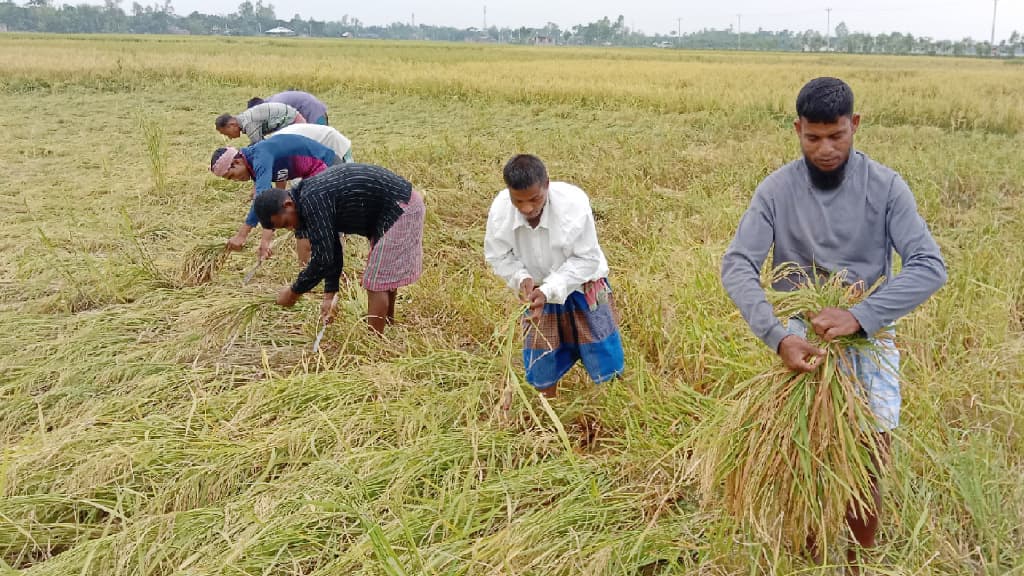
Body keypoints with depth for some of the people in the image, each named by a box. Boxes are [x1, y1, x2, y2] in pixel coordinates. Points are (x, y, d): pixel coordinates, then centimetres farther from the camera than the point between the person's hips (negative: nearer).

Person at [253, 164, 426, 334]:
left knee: (376, 281, -6)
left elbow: (322, 259, -24)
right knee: (385, 276, 25)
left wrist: (294, 292, -10)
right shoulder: (308, 195, 7)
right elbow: (331, 251, 11)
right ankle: (388, 325, 41)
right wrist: (330, 295, 7)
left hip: (399, 208, -10)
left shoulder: (313, 202, -24)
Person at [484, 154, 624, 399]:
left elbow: (587, 259, -24)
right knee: (540, 367, 13)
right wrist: (521, 279, -26)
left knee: (605, 366, 3)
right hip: (538, 292, 3)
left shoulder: (574, 202, -32)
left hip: (582, 288, -2)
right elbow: (497, 255, -8)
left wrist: (550, 290, -33)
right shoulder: (500, 209, -23)